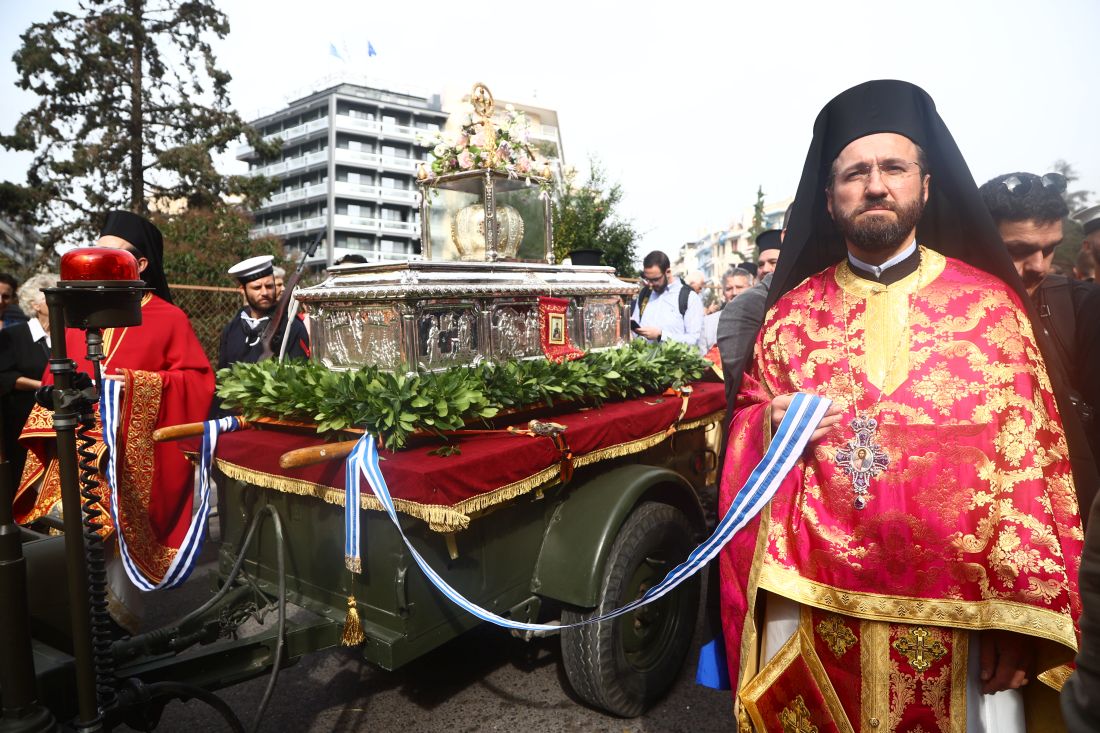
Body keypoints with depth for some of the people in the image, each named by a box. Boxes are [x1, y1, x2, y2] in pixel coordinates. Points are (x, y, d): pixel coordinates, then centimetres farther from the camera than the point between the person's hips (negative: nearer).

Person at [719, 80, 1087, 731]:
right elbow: (749, 415, 11)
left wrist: (1019, 616, -7)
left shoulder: (991, 303, -1)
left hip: (956, 606, -1)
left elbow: (1028, 461, -3)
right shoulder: (793, 311, 4)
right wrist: (771, 424, -13)